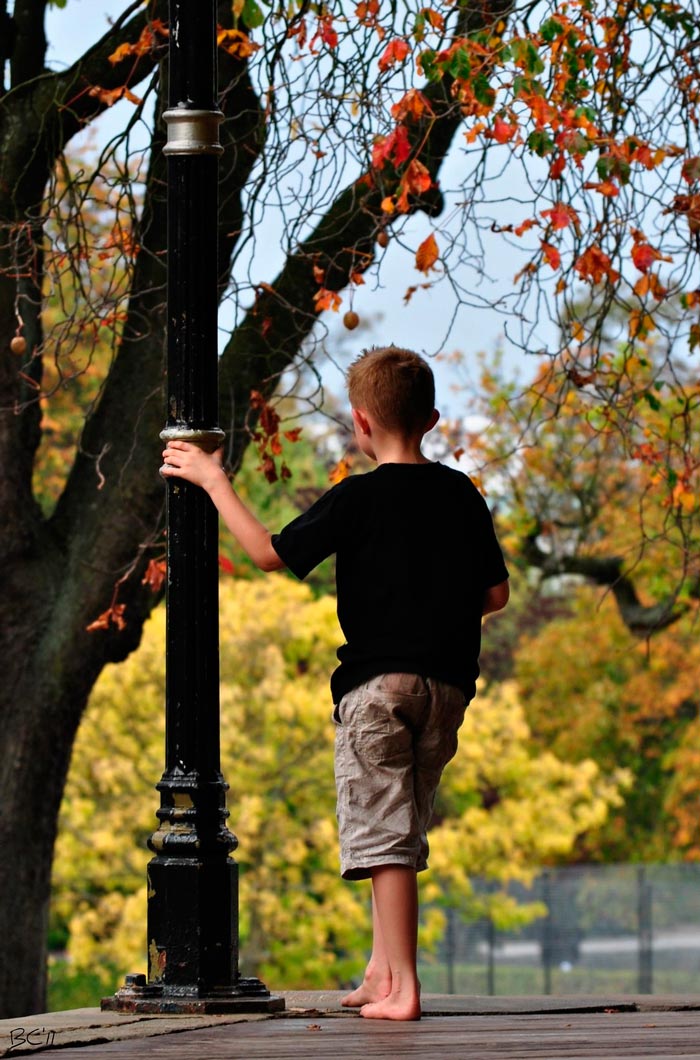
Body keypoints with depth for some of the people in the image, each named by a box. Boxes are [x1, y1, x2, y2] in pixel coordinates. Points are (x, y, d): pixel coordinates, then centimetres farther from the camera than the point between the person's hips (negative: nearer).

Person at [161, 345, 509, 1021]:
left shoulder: (357, 499, -8)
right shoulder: (462, 496, 8)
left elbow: (270, 553, -4)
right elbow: (495, 593, 11)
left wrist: (213, 482, 5)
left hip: (377, 681, -6)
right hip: (448, 685, 6)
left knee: (384, 837, -6)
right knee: (402, 832, 17)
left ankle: (403, 987, -12)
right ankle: (382, 970, 20)